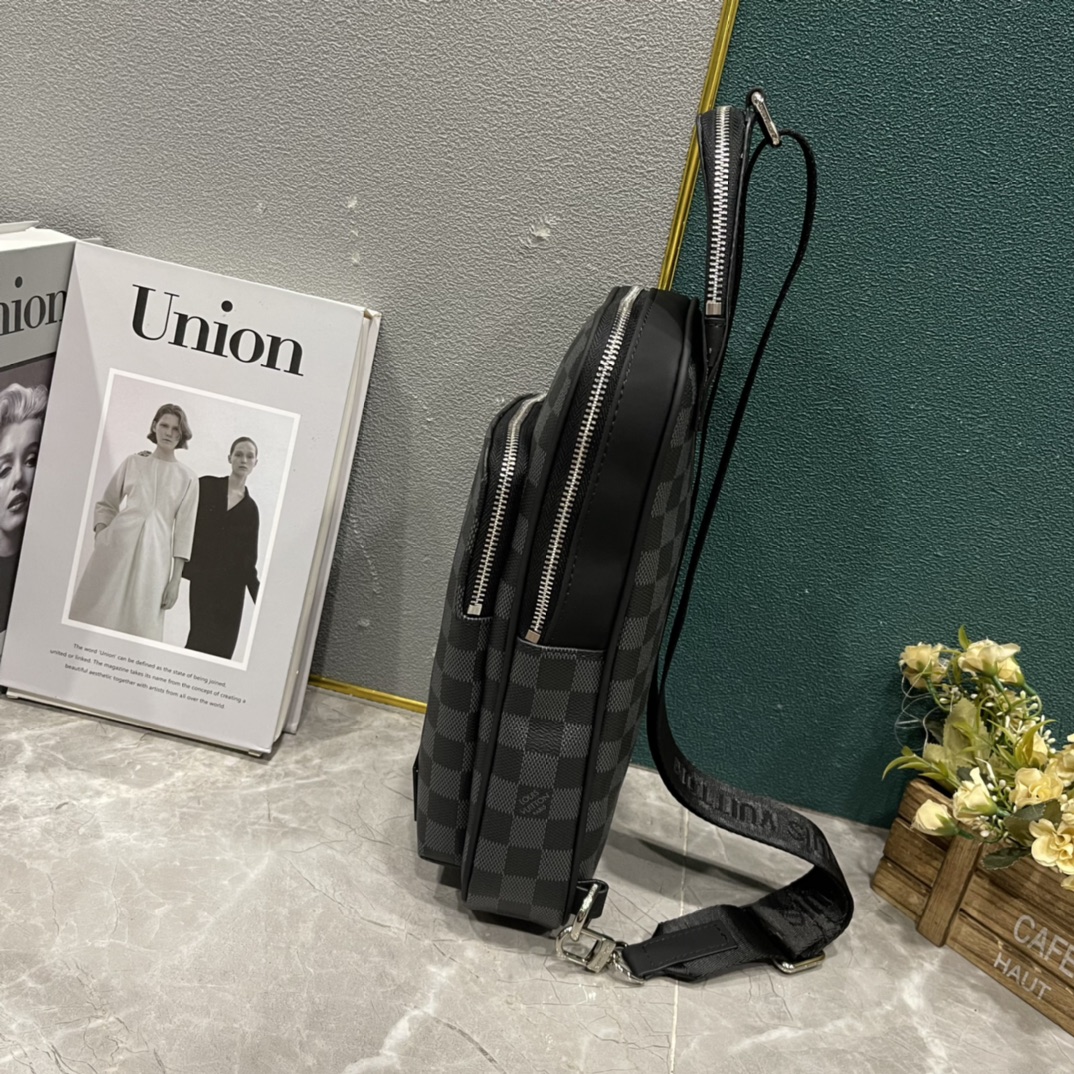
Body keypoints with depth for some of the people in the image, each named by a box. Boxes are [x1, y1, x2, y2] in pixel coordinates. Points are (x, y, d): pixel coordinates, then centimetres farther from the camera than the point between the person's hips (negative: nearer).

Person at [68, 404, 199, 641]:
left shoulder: (188, 478, 4)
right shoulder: (133, 462, 9)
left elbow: (184, 531, 3)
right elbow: (106, 504, 14)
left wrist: (176, 580, -2)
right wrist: (100, 537, -4)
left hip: (154, 555, -1)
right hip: (116, 544, 1)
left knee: (138, 622, 0)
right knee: (96, 613, 2)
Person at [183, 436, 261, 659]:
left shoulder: (250, 508, 10)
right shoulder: (206, 486, 6)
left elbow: (248, 557, 10)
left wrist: (259, 596, 4)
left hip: (231, 585, 2)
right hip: (203, 578, -2)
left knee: (222, 645, -2)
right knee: (202, 639, -9)